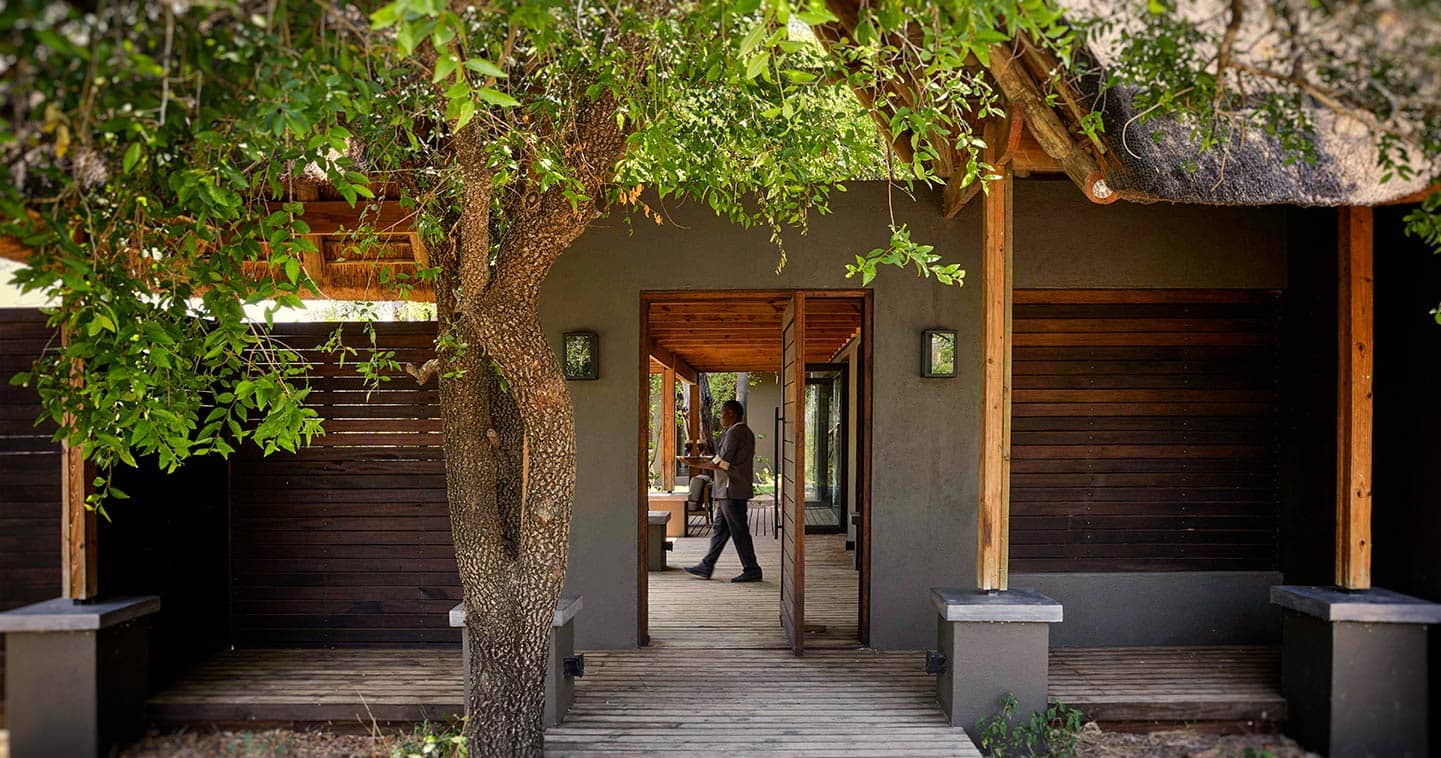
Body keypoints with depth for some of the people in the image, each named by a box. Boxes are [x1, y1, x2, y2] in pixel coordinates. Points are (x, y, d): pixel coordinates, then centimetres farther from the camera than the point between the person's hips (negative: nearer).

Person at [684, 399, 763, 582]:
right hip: (732, 491, 11)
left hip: (732, 491, -11)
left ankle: (751, 570, 2)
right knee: (720, 529, 13)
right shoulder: (745, 432, 17)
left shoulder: (734, 432, -15)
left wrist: (700, 464, -7)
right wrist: (709, 462, 16)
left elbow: (721, 462, -19)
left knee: (739, 531, -4)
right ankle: (706, 567, 19)